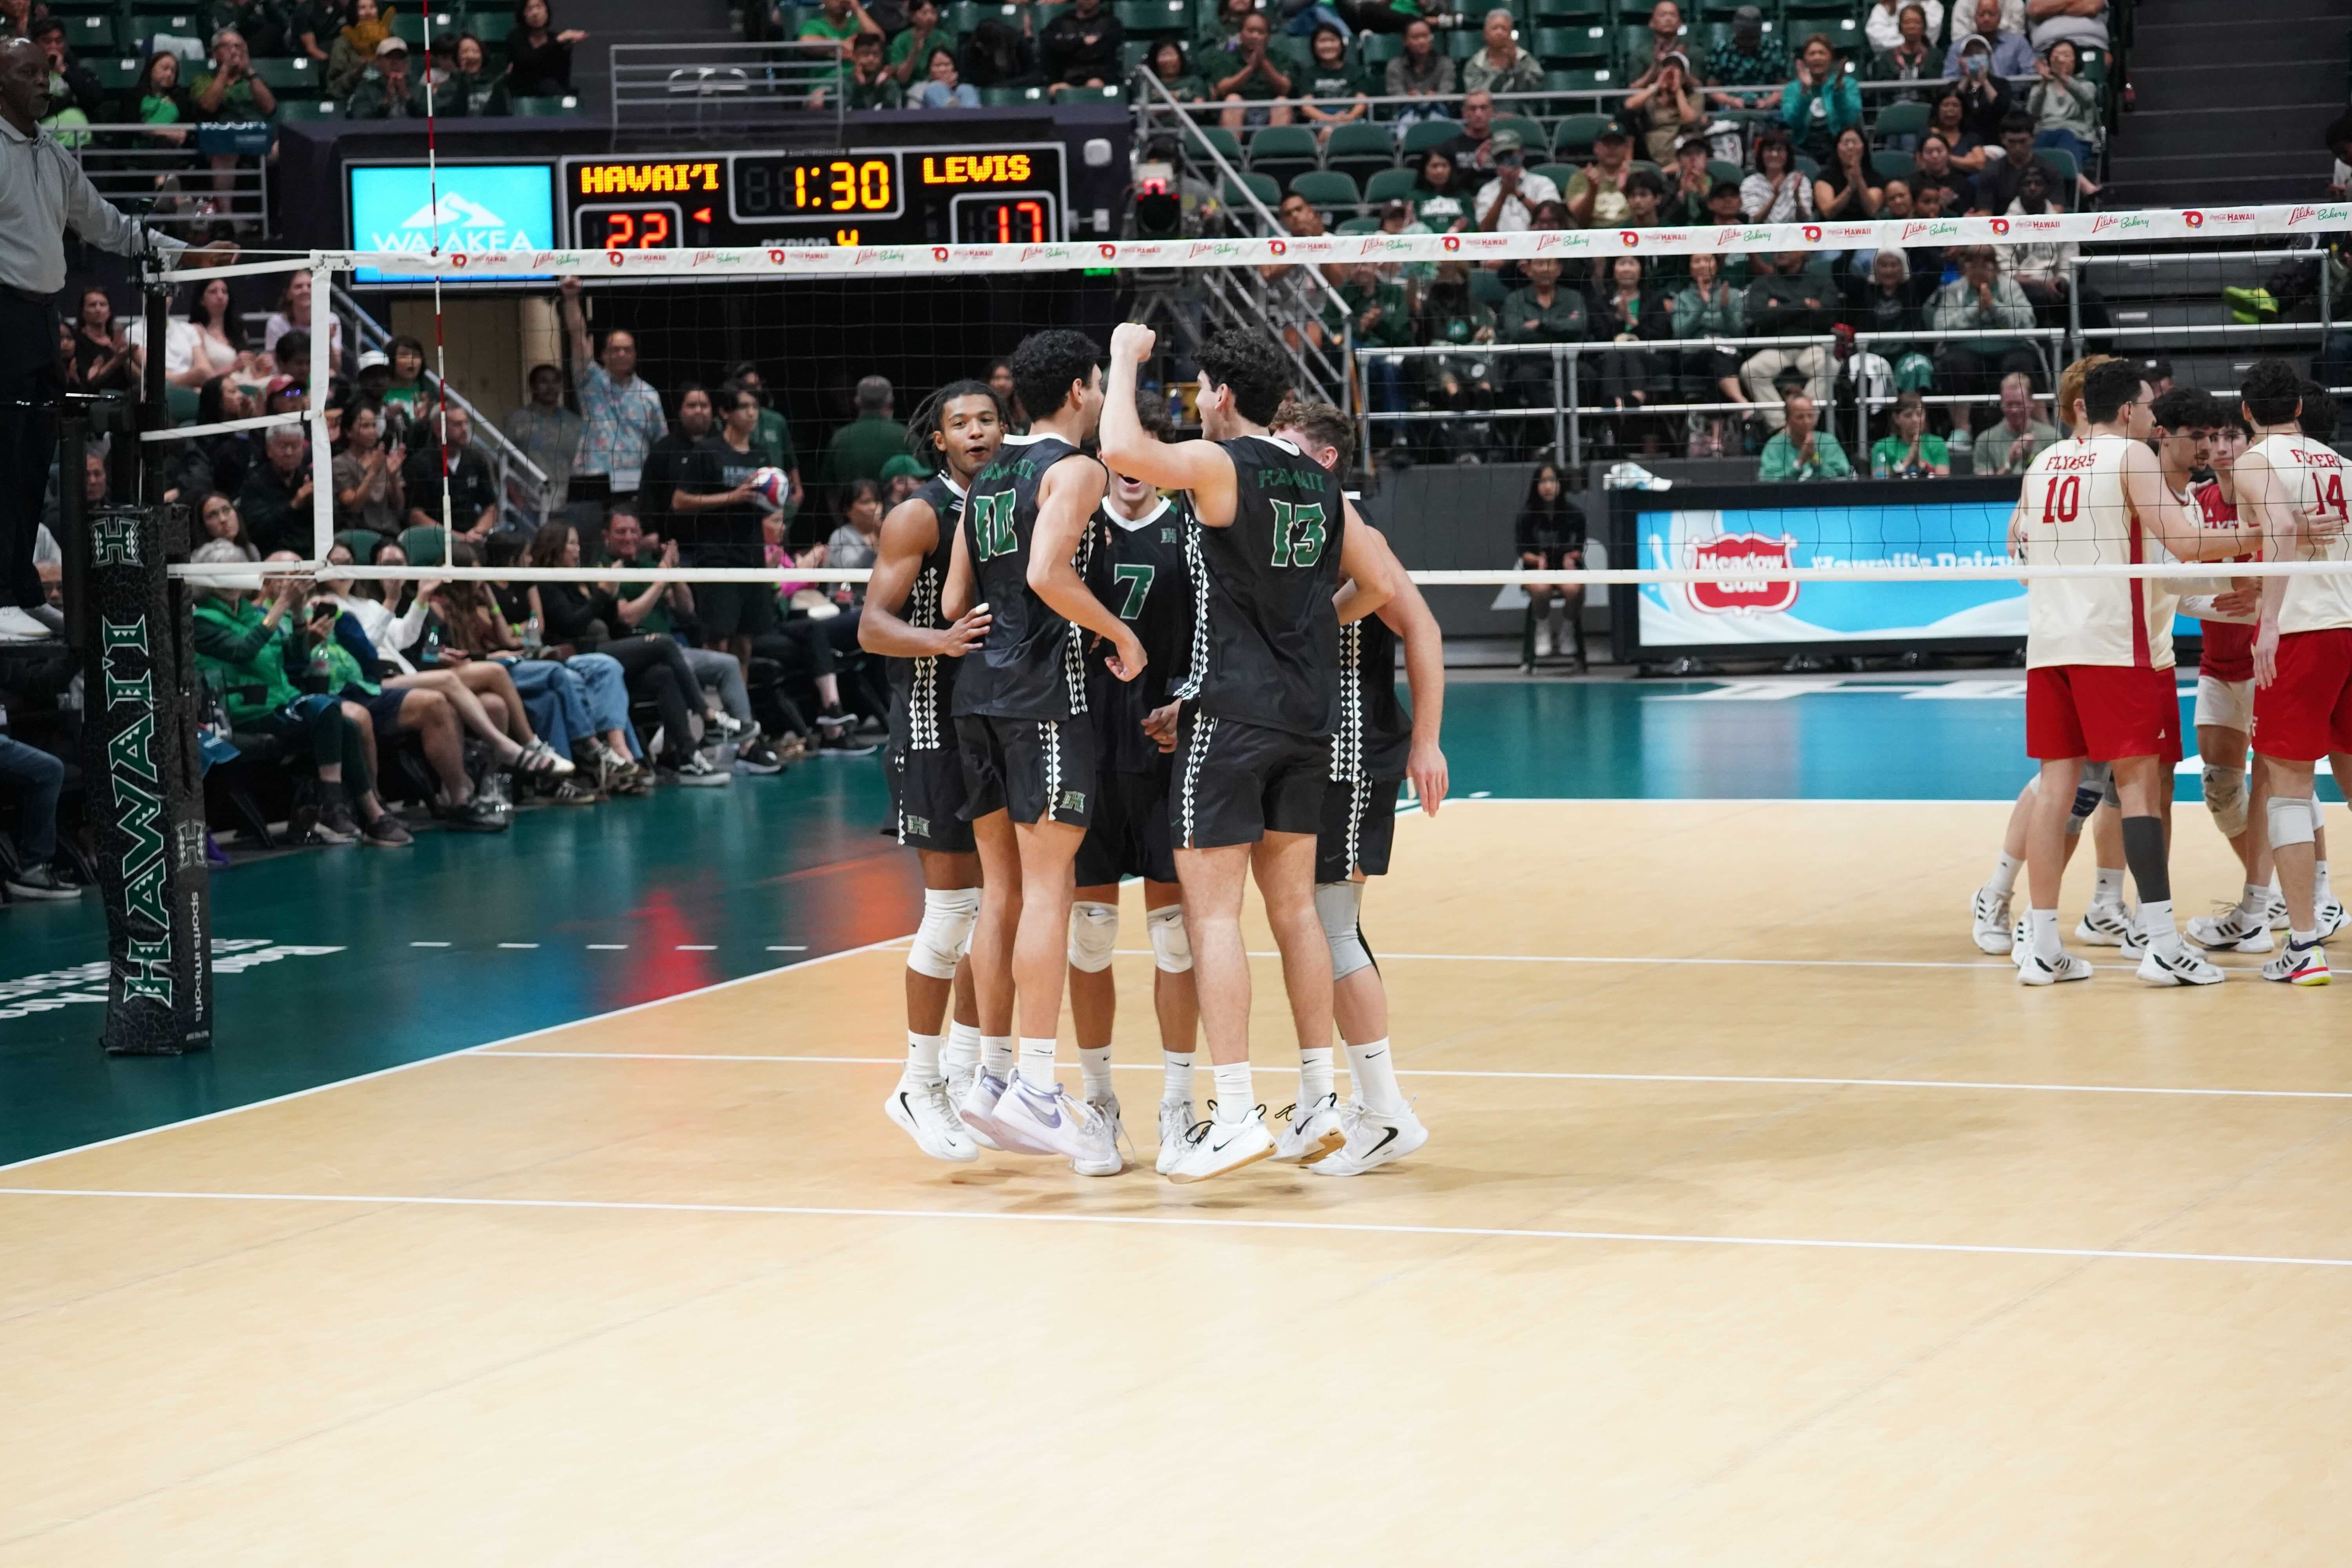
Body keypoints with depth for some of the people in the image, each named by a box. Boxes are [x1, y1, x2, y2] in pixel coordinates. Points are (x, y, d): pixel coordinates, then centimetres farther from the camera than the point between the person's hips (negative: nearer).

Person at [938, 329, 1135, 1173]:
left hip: (978, 689, 8)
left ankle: (992, 1076, 13)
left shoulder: (987, 476, 16)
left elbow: (954, 603, 15)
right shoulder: (1073, 469, -8)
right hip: (1044, 691, -8)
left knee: (1003, 893, 11)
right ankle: (1035, 1088, -12)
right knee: (1047, 890, -9)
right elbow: (1048, 573, -22)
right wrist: (1121, 635, -11)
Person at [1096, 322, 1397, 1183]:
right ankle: (1321, 1103, 16)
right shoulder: (1318, 483, 11)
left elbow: (1122, 448, -25)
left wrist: (1127, 357, -10)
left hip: (1231, 712, -7)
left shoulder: (1219, 464, -10)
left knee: (1212, 910, -4)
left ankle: (1236, 1113, -10)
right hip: (1307, 716, 7)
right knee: (1293, 905, 14)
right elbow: (1380, 587, 18)